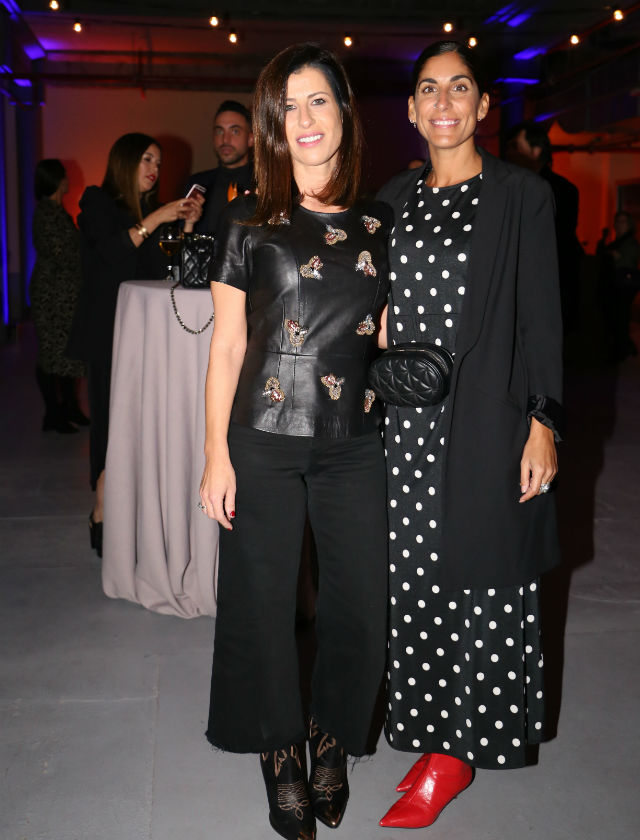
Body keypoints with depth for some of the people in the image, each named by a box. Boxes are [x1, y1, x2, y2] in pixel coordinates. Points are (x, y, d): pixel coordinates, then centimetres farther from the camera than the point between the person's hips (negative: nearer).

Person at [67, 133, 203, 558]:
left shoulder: (149, 211, 18)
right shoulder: (98, 202, 3)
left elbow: (166, 272, 9)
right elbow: (111, 251, -14)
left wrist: (187, 224, 1)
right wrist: (156, 220, -16)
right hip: (108, 335, -5)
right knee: (114, 423, -10)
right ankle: (102, 519, -1)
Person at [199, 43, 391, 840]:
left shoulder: (379, 224, 8)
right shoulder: (249, 220, 2)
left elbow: (389, 339, 12)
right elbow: (226, 345, 1)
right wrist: (216, 454, -4)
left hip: (355, 445, 2)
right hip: (262, 442, -1)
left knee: (362, 607, 4)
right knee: (263, 603, 7)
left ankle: (330, 743, 32)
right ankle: (281, 756, 31)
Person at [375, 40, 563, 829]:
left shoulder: (523, 195, -2)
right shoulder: (393, 198, 11)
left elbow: (541, 317, -4)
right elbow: (381, 310, 13)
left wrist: (543, 423, -9)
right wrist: (380, 396, 9)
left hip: (487, 418, -4)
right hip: (406, 420, 5)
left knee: (479, 580, 4)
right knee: (417, 581, 10)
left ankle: (456, 748, 19)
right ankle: (431, 732, 26)